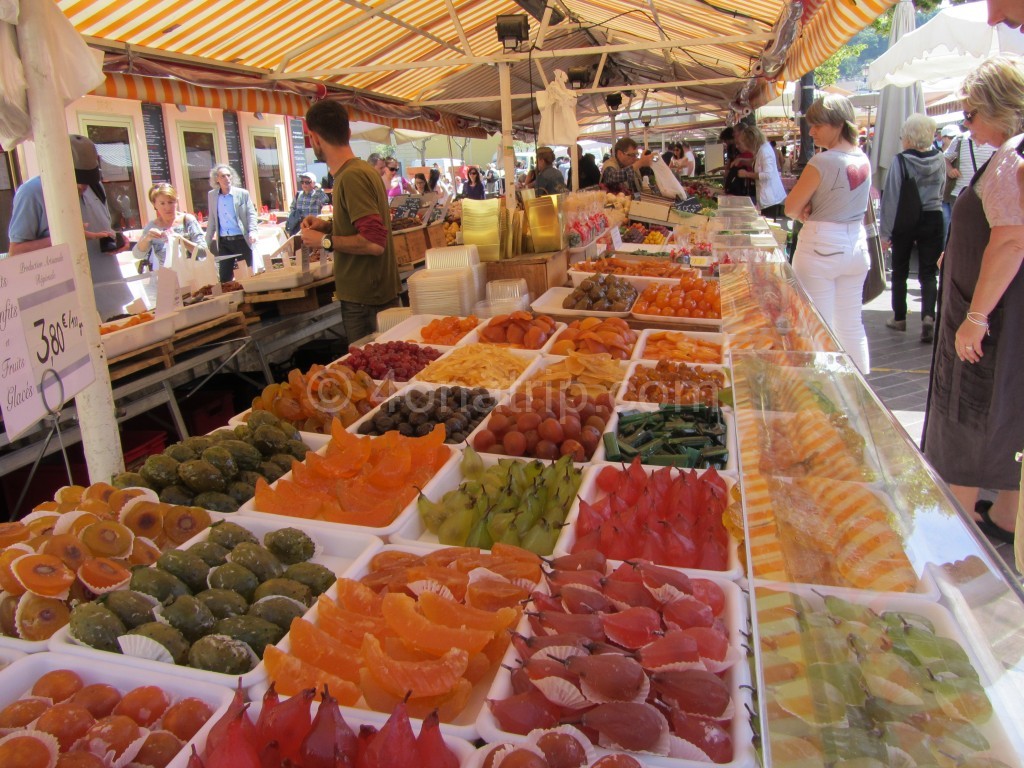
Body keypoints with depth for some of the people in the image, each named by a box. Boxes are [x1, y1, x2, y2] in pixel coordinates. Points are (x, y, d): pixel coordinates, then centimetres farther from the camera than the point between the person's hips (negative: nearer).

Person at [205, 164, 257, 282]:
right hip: (223, 242, 3)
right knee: (224, 277, 3)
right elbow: (212, 219, 15)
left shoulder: (243, 193, 1)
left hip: (241, 239, -2)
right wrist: (207, 241, 12)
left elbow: (251, 214, -2)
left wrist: (252, 231, -20)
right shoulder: (212, 195, 9)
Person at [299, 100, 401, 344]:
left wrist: (325, 240, -14)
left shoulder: (351, 177, -19)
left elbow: (374, 242, -26)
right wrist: (328, 226, 13)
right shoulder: (363, 169, 10)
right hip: (376, 294, 9)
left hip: (365, 301, -9)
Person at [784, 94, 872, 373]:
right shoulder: (863, 159, 7)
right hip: (856, 243, 7)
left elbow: (791, 208, -13)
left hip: (821, 246, -7)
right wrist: (815, 210, 0)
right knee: (852, 325, 15)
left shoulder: (822, 162, -17)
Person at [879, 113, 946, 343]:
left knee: (900, 271, 13)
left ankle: (899, 318, 21)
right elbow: (941, 192, 13)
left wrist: (885, 231, -8)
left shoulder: (900, 161, -13)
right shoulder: (940, 160, 0)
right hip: (933, 220, 2)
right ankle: (928, 315, -16)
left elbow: (891, 197, -12)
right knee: (928, 272, 4)